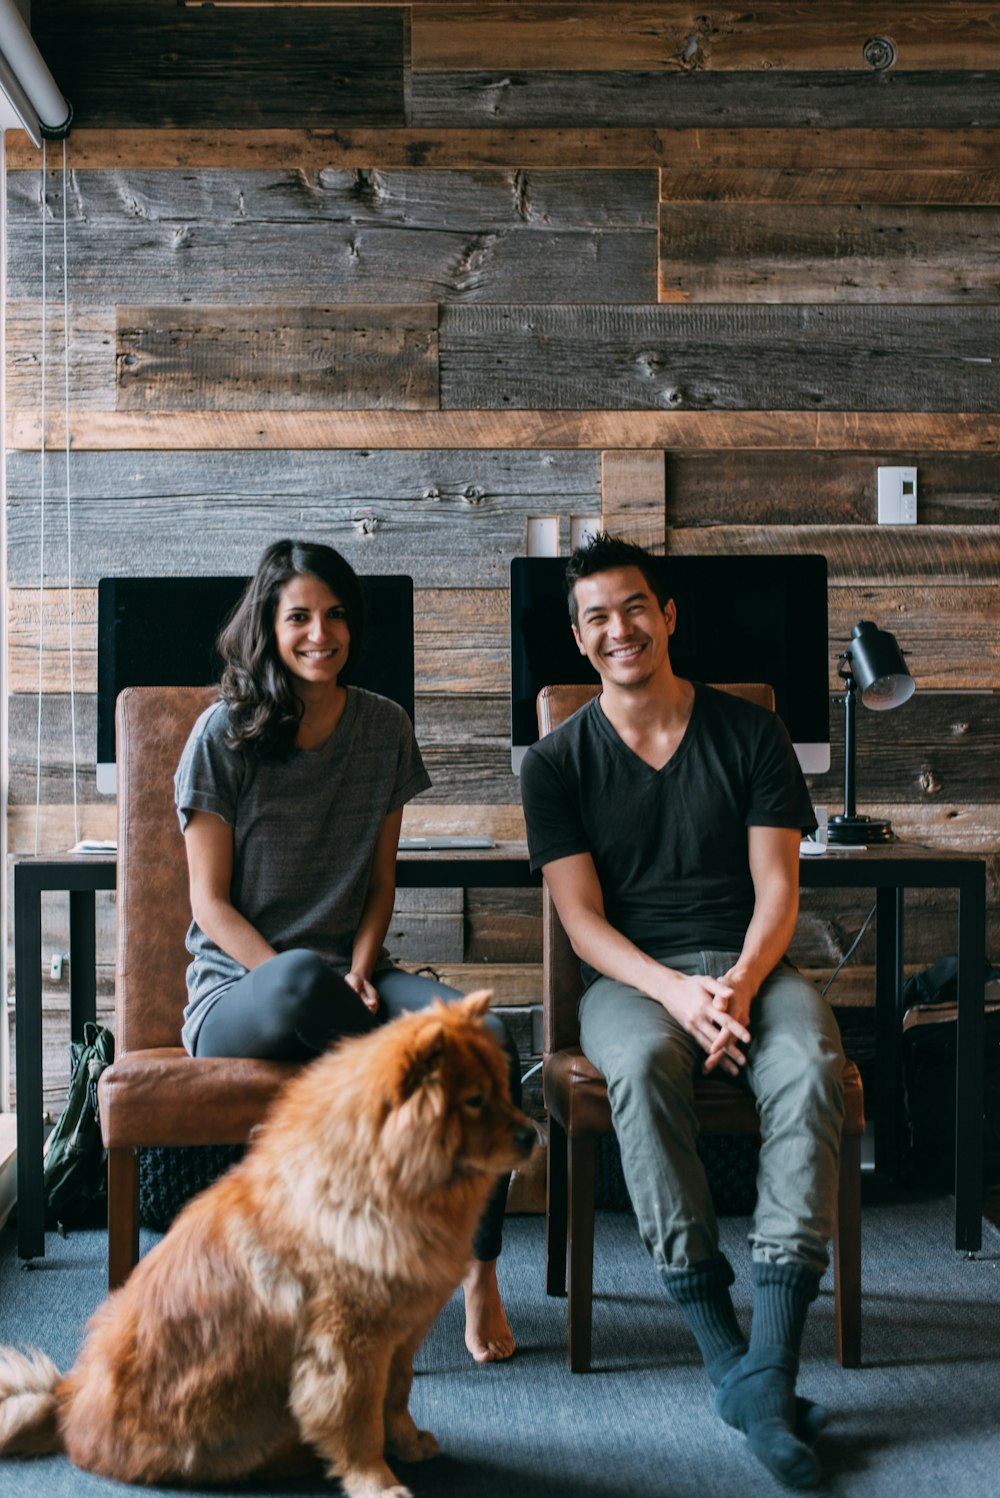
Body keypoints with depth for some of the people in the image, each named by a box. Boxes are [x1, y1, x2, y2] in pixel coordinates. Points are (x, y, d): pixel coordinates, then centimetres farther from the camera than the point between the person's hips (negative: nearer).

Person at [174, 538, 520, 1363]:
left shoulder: (383, 727, 8)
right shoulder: (224, 734, -4)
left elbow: (381, 879, 11)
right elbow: (210, 902, -5)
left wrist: (358, 976, -7)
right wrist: (303, 981, -19)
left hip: (349, 976, 4)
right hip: (237, 992, -3)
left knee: (489, 1035, -26)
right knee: (304, 979, -41)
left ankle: (481, 1269, -11)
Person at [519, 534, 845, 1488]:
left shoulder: (750, 733, 8)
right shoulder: (557, 761, 6)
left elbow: (776, 890, 3)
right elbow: (582, 919, -1)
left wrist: (741, 982, -18)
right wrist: (677, 992, -19)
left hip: (752, 963, 1)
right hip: (631, 978, -1)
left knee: (810, 1066, -33)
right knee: (644, 1063, -37)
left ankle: (767, 1367, -32)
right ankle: (725, 1358, -29)